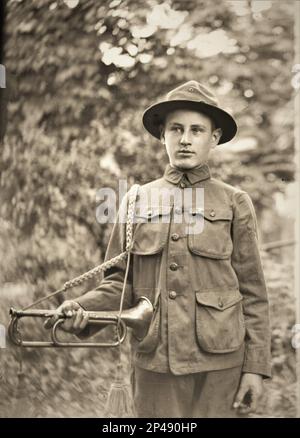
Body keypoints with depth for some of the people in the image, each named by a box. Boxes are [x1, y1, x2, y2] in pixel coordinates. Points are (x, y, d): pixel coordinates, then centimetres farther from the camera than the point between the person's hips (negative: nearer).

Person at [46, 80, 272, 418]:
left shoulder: (234, 204, 1)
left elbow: (253, 292, 1)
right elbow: (119, 280, 7)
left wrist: (256, 366, -4)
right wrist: (83, 308, -12)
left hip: (219, 363, -1)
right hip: (154, 361, 1)